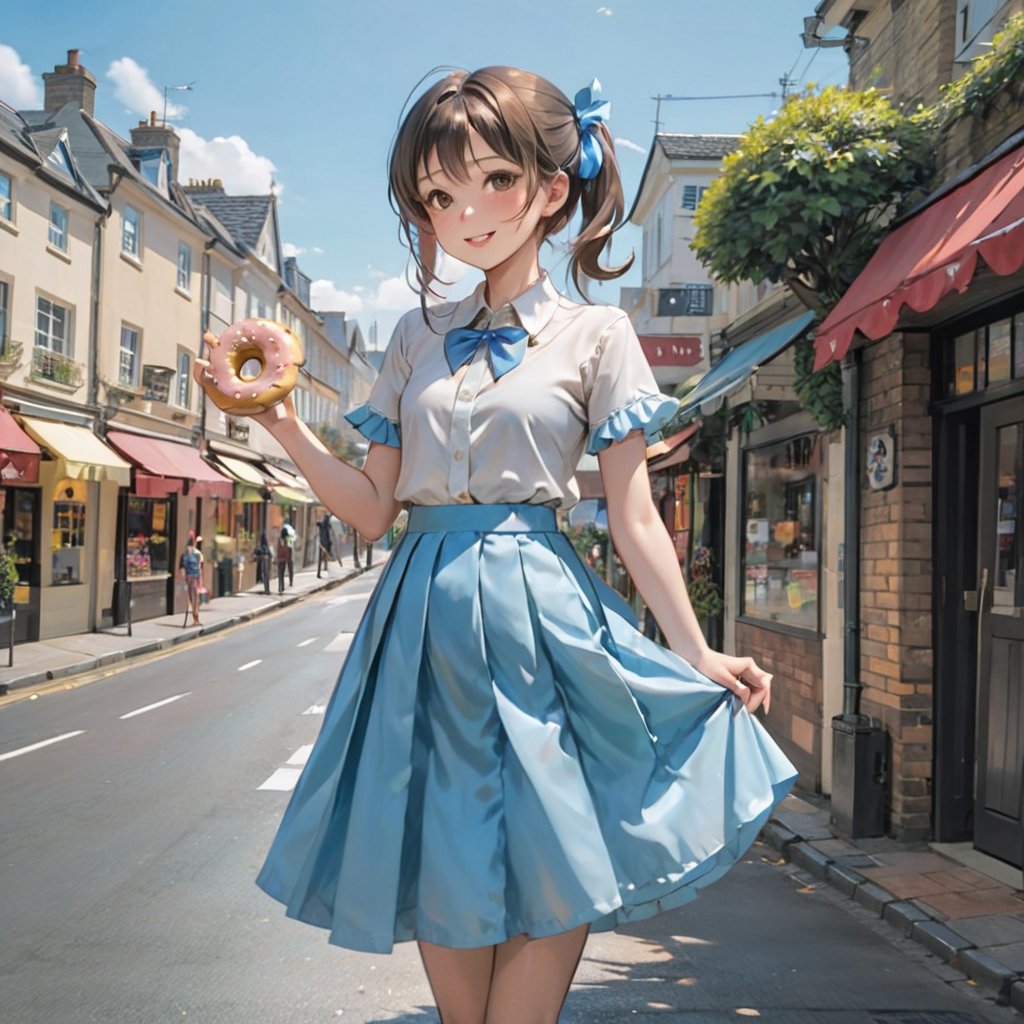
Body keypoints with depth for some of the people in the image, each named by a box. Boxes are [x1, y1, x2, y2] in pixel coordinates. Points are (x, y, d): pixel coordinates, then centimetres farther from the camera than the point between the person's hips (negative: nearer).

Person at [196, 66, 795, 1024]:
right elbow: (374, 507, 8)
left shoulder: (595, 333, 2)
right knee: (443, 879, 10)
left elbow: (634, 519, 0)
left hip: (538, 614, -3)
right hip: (425, 617, 3)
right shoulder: (416, 335, 11)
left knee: (554, 872, -1)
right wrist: (282, 421, -4)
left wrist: (697, 653, -5)